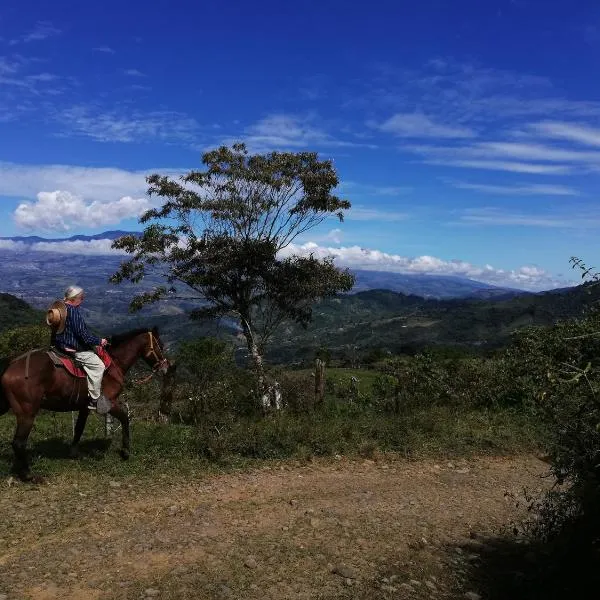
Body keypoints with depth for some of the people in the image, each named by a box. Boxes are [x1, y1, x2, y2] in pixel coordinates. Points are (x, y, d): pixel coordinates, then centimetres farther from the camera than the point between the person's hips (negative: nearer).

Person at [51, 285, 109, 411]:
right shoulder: (74, 311, -19)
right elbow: (83, 334, -21)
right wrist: (99, 341, -9)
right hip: (73, 348, -11)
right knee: (98, 365, -10)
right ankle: (94, 399, -11)